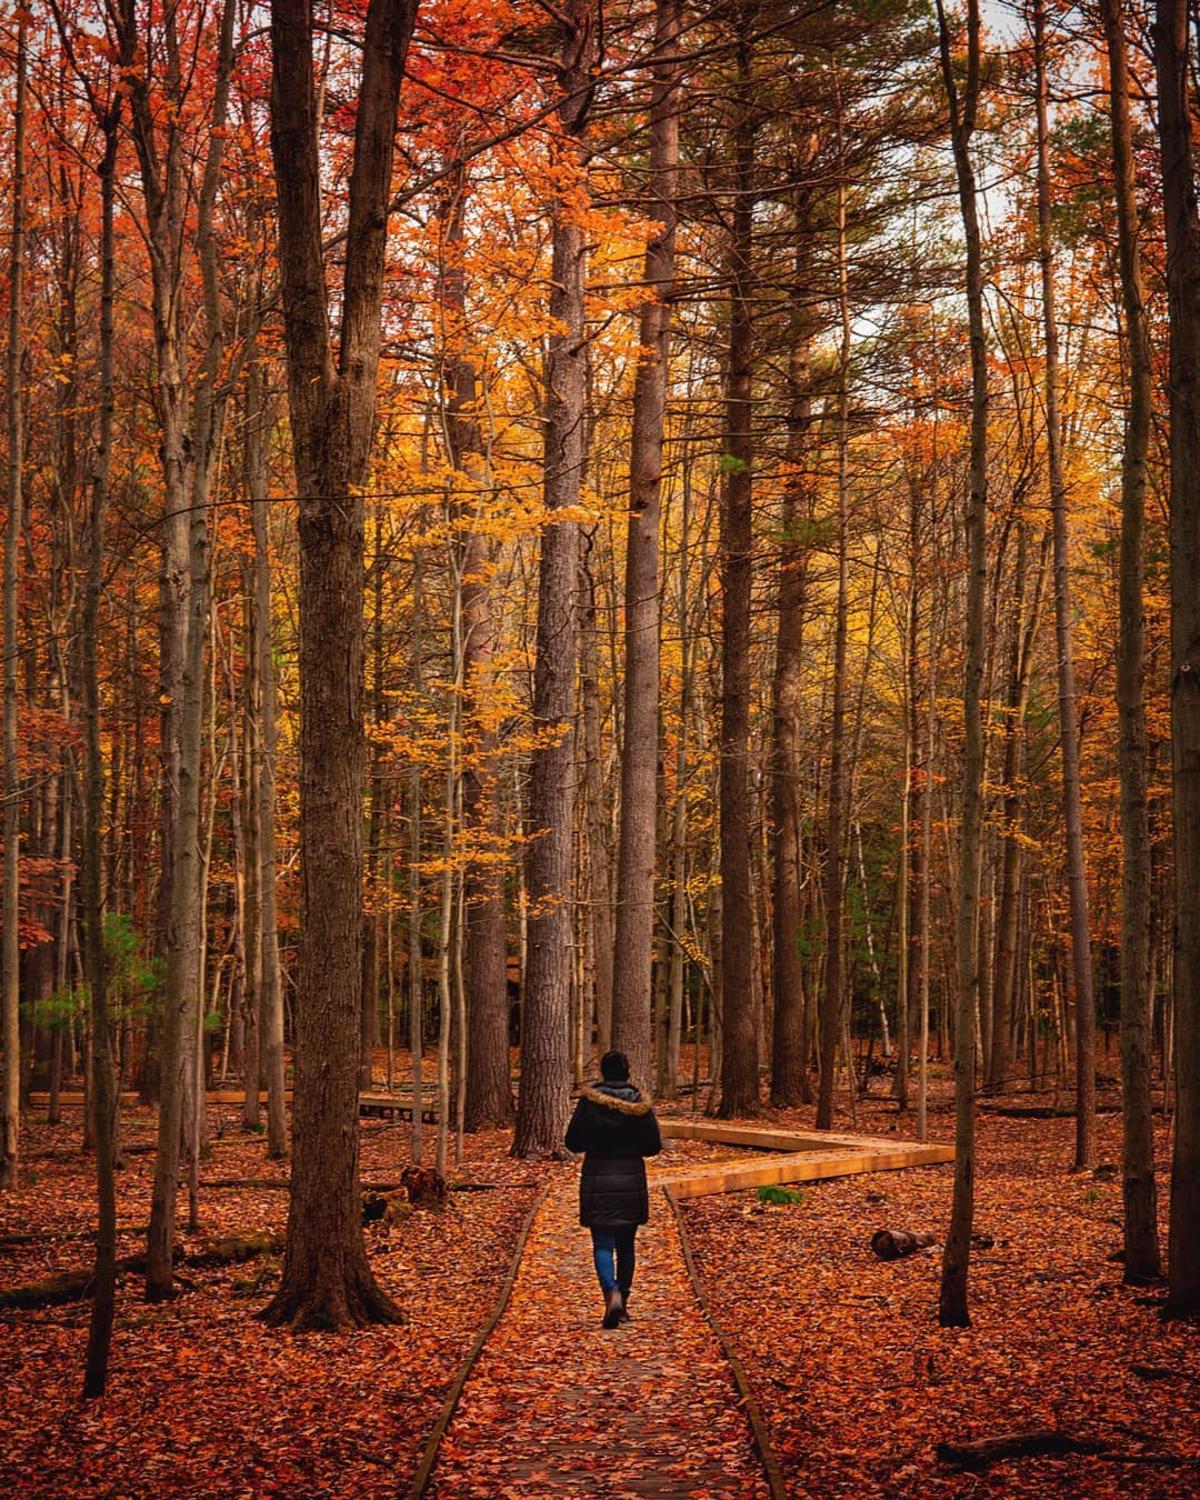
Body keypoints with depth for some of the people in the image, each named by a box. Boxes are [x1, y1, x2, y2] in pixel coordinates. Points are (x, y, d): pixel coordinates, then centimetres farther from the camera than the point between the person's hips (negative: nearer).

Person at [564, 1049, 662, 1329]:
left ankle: (612, 1294, -23)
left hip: (597, 1180, -2)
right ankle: (622, 1304, 20)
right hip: (631, 1180, 2)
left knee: (602, 1244, 0)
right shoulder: (640, 1104, -4)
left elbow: (573, 1142, -4)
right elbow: (654, 1146, -2)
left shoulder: (588, 1102, -7)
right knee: (625, 1244, 14)